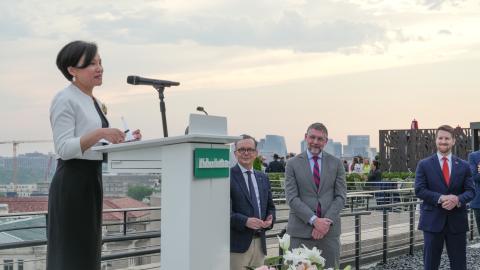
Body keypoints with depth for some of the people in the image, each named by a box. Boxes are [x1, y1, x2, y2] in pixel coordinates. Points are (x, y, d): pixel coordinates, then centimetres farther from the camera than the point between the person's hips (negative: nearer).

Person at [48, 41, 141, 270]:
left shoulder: (94, 102, 18)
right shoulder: (65, 100, -10)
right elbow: (64, 149, -18)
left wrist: (125, 140, 5)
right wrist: (99, 134, -30)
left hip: (92, 179, 9)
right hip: (72, 181, -9)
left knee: (88, 250, 11)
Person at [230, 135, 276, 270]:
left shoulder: (263, 178, 16)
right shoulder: (227, 176, -5)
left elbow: (270, 206, 20)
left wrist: (270, 220, -1)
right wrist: (245, 221, -23)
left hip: (260, 242, 6)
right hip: (237, 243, -6)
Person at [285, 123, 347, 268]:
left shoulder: (336, 163, 9)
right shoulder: (293, 164, 3)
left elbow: (341, 196, 3)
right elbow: (292, 198, -4)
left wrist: (327, 222, -10)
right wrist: (314, 220, -14)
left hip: (330, 230, 2)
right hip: (301, 231, -1)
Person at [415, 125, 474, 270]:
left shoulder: (464, 166, 7)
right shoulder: (424, 165, 1)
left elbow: (470, 191, 3)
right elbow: (419, 190, -6)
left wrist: (457, 200, -19)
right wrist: (441, 198, -21)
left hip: (457, 221, 2)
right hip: (433, 220, -2)